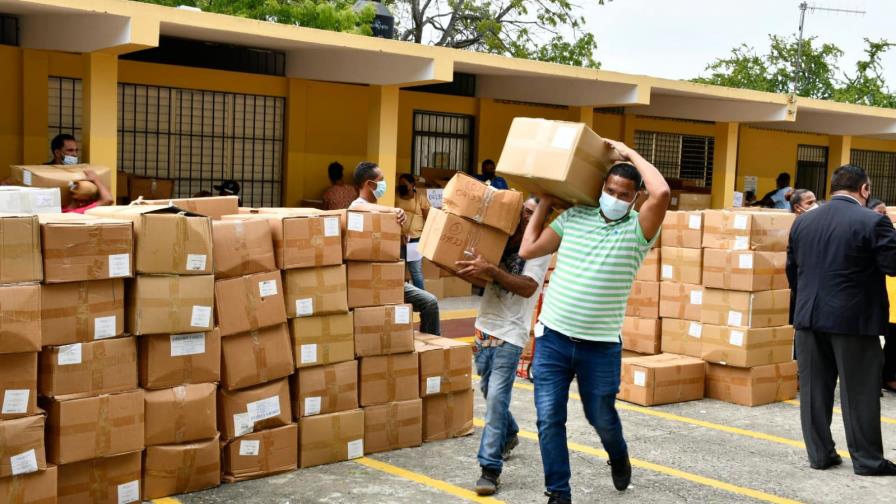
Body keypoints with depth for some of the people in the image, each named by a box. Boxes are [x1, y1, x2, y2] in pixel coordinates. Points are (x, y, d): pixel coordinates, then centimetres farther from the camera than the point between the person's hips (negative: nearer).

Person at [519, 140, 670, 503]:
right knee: (549, 420, 1)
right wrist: (545, 203, 9)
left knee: (601, 418, 15)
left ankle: (618, 456, 49)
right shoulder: (573, 217, 3)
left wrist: (630, 153, -15)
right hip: (553, 339, 2)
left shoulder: (637, 228, -7)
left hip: (601, 347, -2)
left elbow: (662, 194, -27)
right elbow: (527, 251, 6)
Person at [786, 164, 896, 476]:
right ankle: (867, 460, 11)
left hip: (809, 316, 5)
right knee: (859, 391, 4)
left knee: (814, 389, 10)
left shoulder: (802, 222, 8)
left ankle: (819, 454, 15)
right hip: (853, 319, -5)